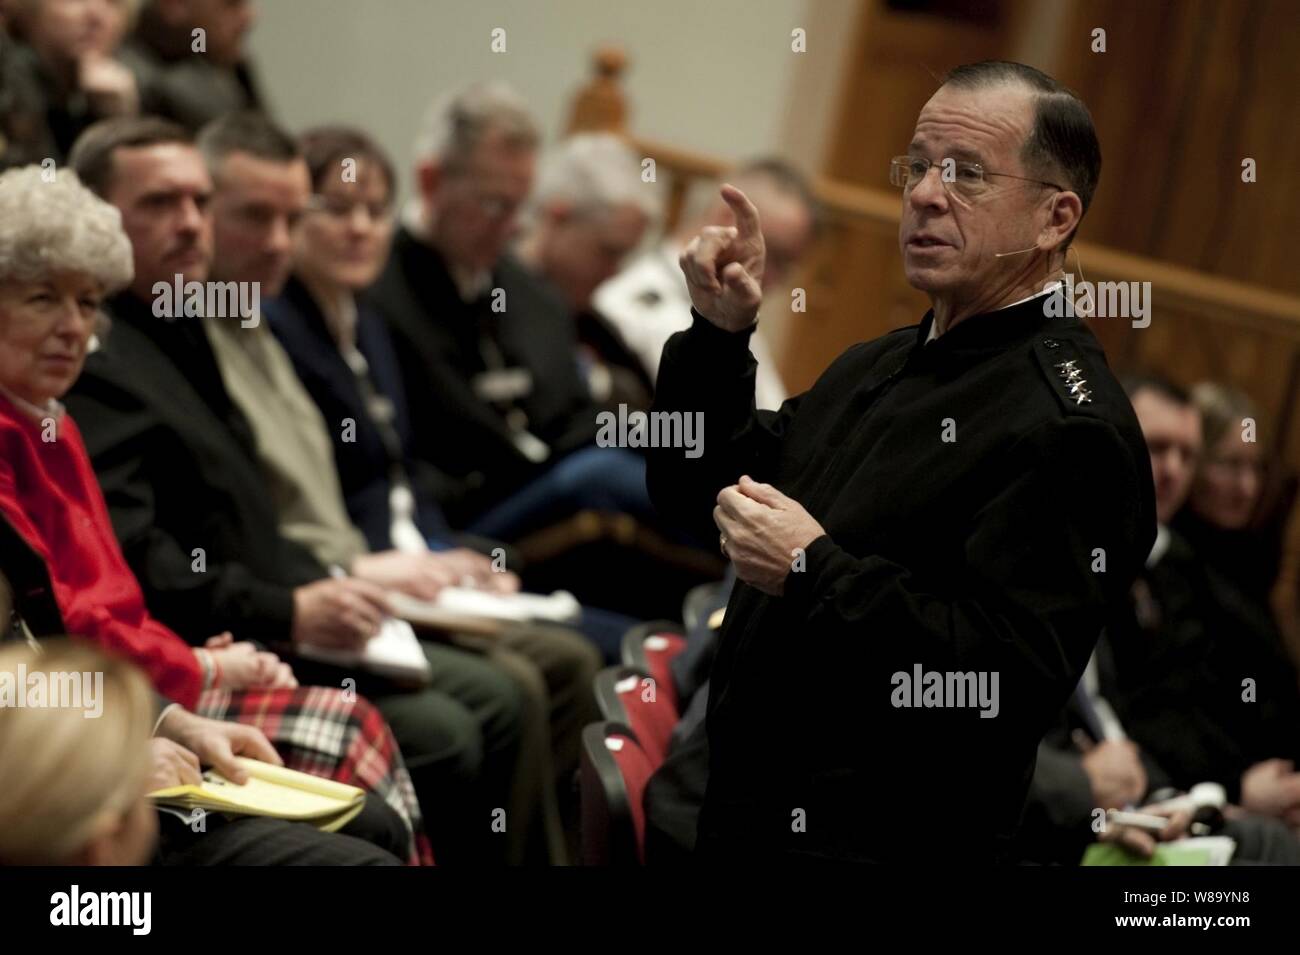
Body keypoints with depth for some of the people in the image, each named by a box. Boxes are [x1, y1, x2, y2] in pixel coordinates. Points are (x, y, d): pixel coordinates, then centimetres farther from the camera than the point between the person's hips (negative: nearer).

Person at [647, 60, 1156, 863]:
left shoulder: (1070, 424, -17)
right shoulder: (878, 366, 13)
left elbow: (1013, 681, -26)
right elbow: (694, 495, 17)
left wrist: (814, 572, -24)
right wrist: (720, 333, 3)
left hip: (888, 840, -9)